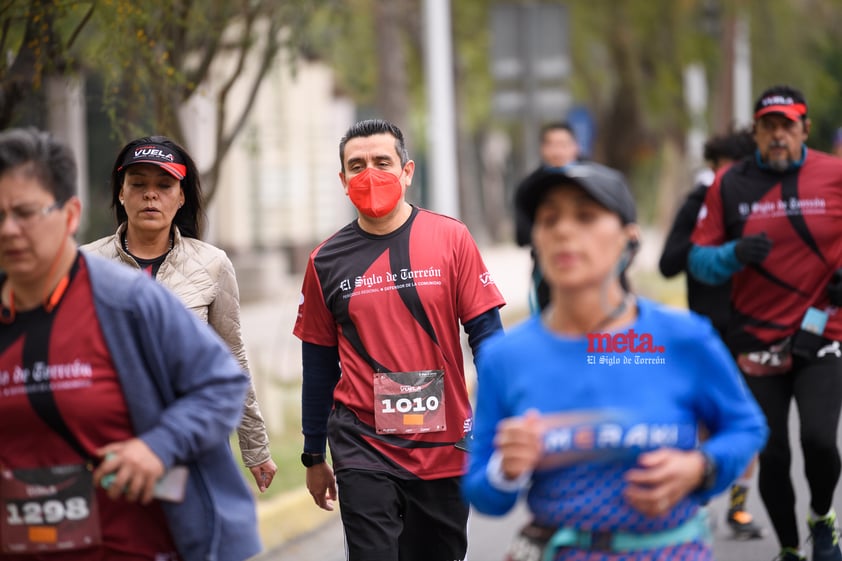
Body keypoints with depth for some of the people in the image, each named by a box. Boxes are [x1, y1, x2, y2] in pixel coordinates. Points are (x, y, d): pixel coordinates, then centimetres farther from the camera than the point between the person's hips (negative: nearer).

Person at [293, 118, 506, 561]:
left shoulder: (450, 239, -2)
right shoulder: (327, 261, 2)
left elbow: (485, 335, -1)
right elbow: (319, 367, 9)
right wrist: (314, 457, 13)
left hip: (443, 446, 0)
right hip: (363, 449, 0)